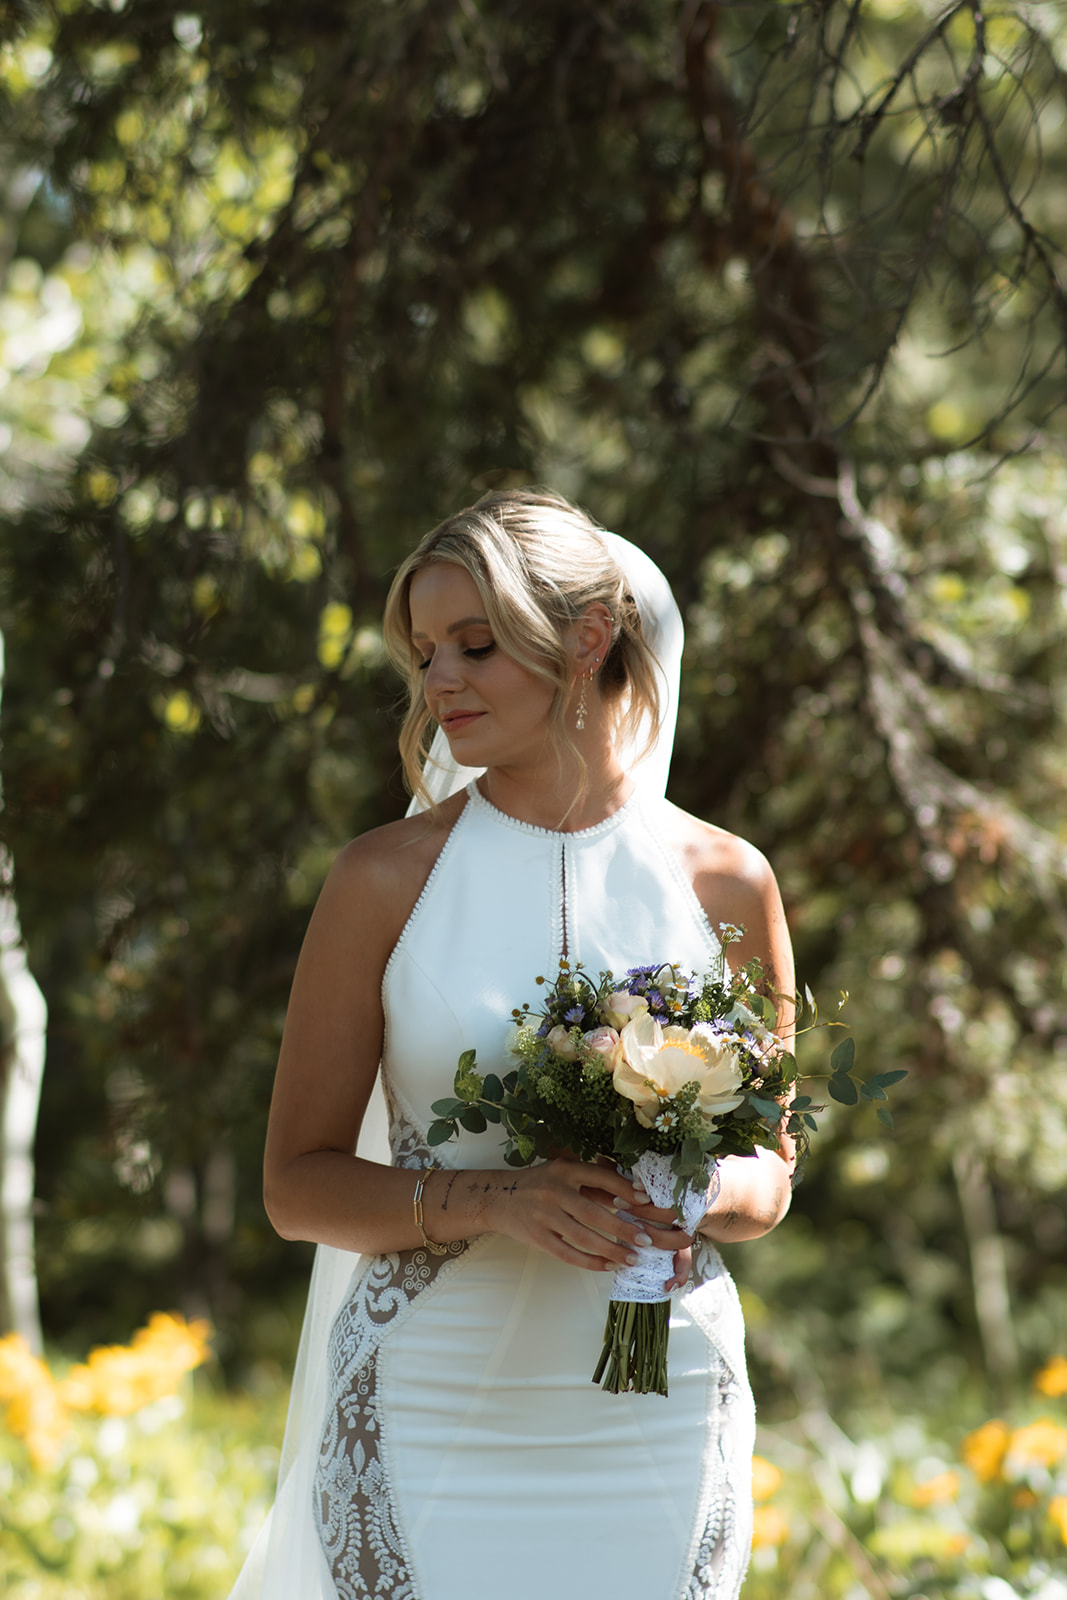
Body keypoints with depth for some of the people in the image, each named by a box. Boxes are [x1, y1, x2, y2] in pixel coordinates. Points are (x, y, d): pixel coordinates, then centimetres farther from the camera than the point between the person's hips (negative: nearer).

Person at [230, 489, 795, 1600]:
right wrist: (490, 1198, -17)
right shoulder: (386, 878, -2)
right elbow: (297, 1184, 0)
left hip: (657, 1416, 2)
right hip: (433, 1413, -1)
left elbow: (769, 1177, 12)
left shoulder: (724, 882, 2)